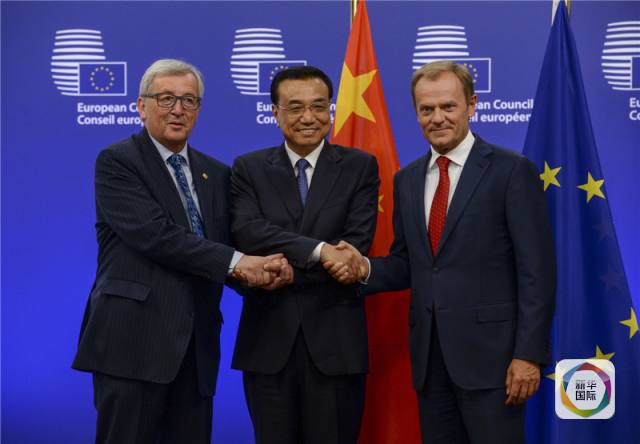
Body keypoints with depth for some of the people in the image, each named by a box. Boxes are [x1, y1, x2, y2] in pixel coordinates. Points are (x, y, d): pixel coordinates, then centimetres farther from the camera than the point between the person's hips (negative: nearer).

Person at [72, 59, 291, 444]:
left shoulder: (217, 174, 17)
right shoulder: (116, 162, -3)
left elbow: (228, 243, 13)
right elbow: (154, 234, -16)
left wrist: (259, 268, -11)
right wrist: (236, 262, -17)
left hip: (196, 345, 6)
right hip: (133, 340, -6)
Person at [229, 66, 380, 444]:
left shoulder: (360, 166, 4)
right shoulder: (249, 168, 6)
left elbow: (357, 245, -7)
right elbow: (247, 231, -11)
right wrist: (318, 250, -22)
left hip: (334, 338, -1)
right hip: (268, 338, 1)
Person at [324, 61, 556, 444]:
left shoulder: (512, 171, -6)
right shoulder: (407, 179, 12)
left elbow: (537, 271, -9)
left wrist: (529, 354, -14)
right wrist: (366, 268, -6)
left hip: (489, 349, -5)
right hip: (429, 353, 6)